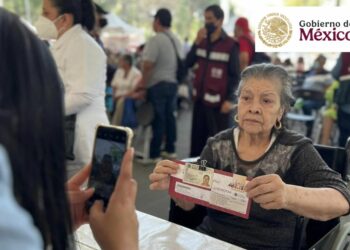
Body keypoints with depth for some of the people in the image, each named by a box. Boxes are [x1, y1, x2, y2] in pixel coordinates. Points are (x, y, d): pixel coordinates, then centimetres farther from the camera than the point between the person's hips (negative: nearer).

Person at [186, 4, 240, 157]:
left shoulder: (230, 45, -7)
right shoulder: (203, 41, 11)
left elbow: (235, 75, -9)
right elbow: (188, 63, 4)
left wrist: (229, 99, -16)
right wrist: (197, 43, -7)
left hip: (218, 101, -6)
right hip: (200, 98, 6)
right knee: (197, 137, 13)